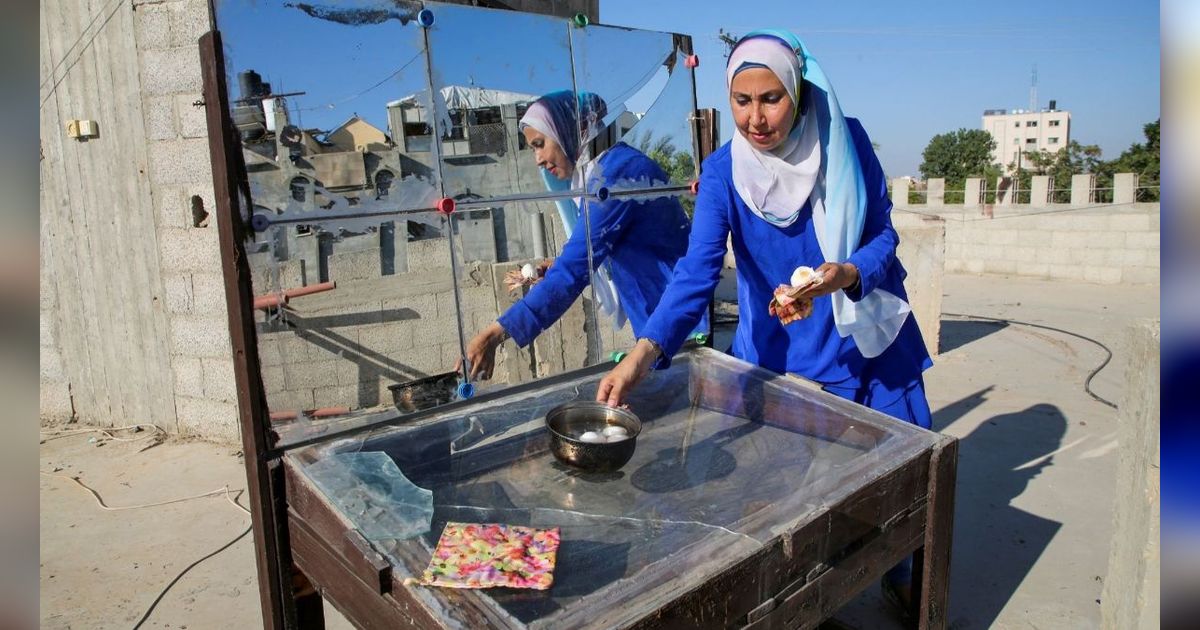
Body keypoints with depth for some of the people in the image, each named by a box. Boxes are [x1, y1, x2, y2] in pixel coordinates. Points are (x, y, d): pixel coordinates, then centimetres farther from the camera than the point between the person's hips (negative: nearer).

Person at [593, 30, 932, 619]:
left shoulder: (847, 142, -11)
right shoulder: (723, 171, -14)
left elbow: (883, 235, -4)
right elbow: (697, 271, -25)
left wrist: (847, 274, -27)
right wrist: (644, 351, -39)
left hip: (870, 335, 2)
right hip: (784, 352, -1)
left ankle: (898, 575, 40)